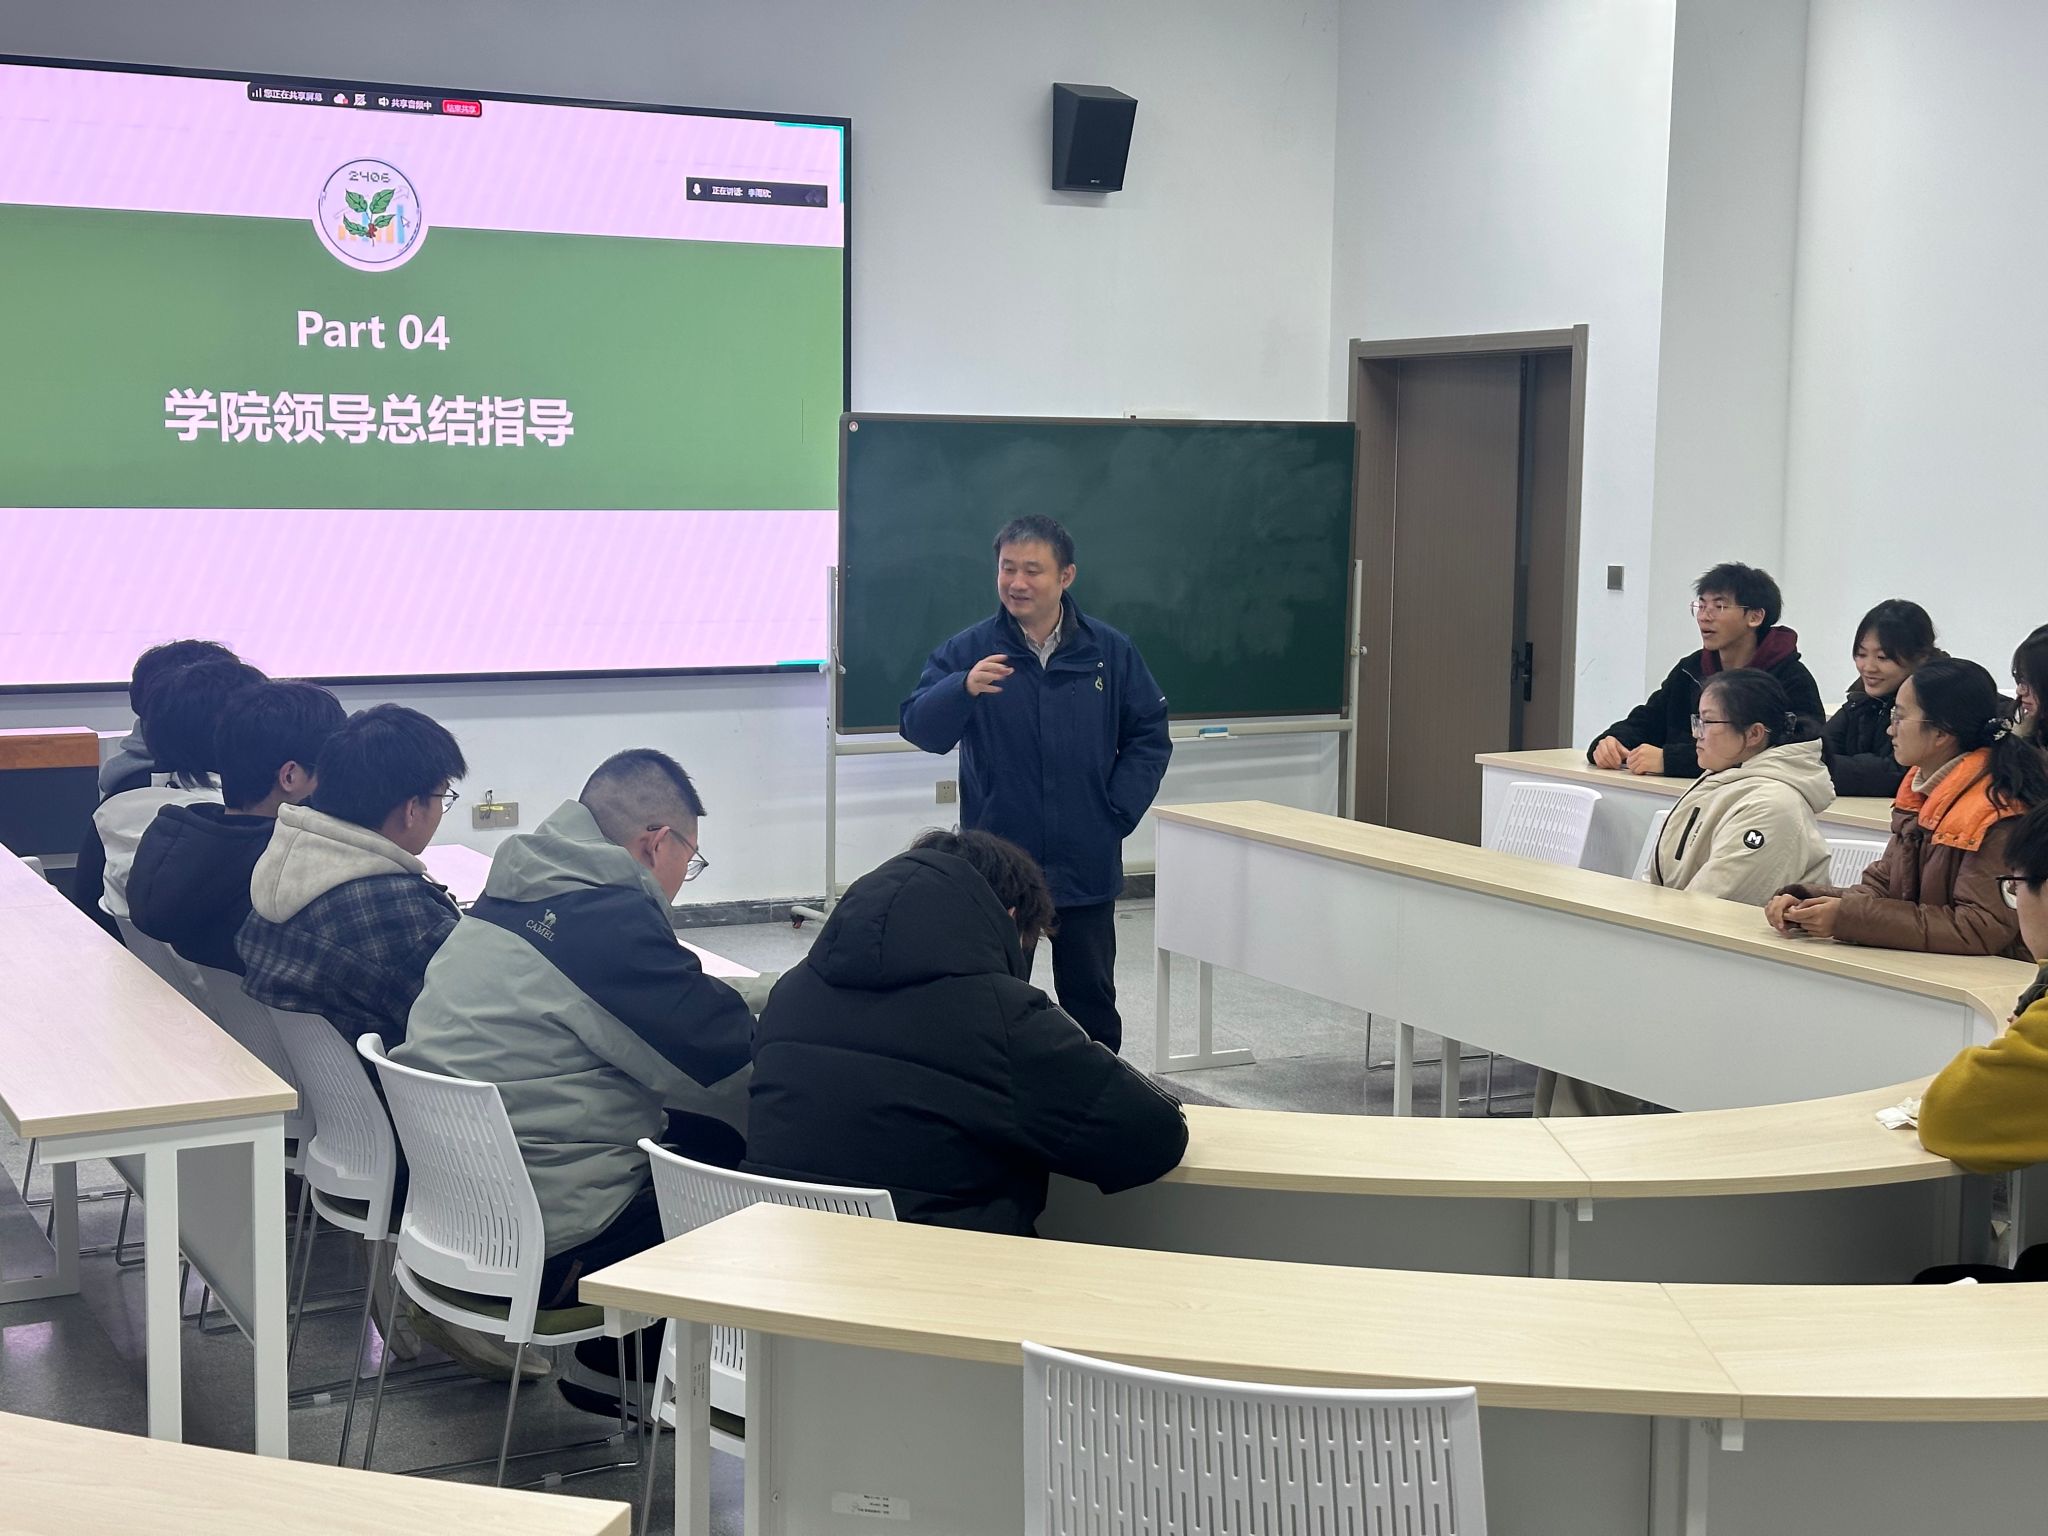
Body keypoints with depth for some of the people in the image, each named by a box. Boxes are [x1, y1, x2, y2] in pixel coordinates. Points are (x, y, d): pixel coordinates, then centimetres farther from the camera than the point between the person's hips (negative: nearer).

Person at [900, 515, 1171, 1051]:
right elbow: (919, 727, -15)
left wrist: (1117, 811, -4)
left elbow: (1149, 738, 7)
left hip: (1086, 867, 1)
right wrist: (964, 688, -34)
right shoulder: (968, 651, -4)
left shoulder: (1110, 652, 1)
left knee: (1092, 1002, 13)